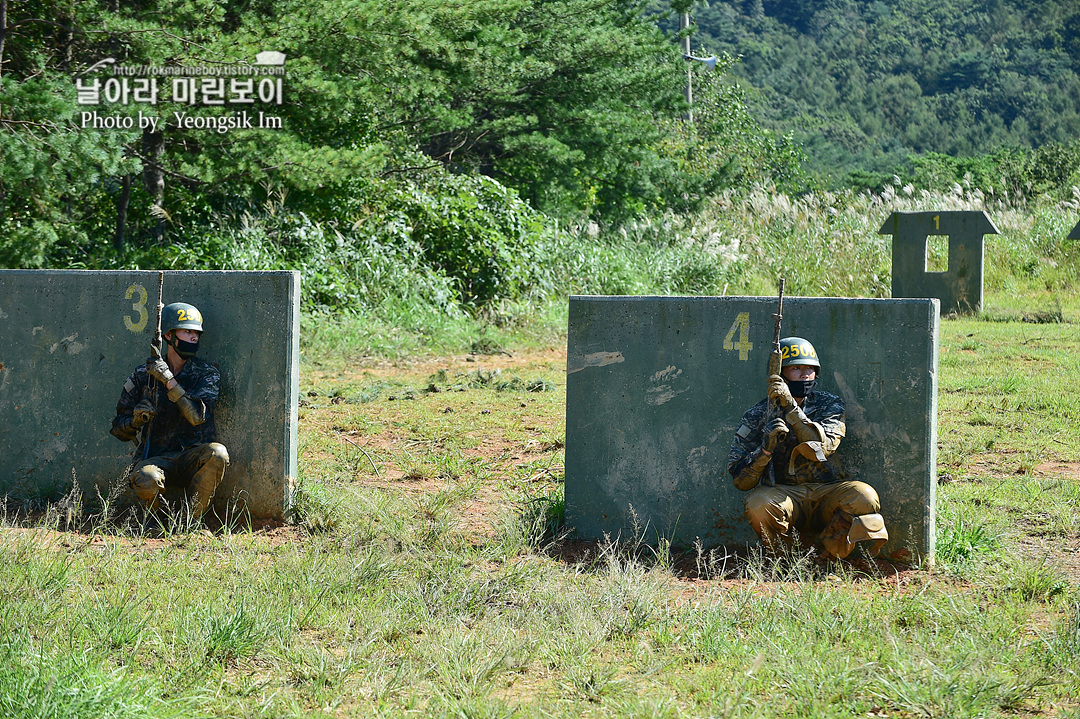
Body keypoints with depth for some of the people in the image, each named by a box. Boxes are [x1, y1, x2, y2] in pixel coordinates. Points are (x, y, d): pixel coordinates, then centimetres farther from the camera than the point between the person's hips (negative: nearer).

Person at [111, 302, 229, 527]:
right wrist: (136, 420, -15)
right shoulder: (143, 376, 4)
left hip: (191, 458, 1)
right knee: (146, 480, -36)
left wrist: (169, 381, -22)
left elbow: (198, 415, -15)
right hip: (154, 457, -1)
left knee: (217, 453, -33)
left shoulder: (207, 373, 3)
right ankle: (152, 514, 1)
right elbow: (119, 430, 8)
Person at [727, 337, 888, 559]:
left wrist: (791, 408, -22)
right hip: (783, 494, -1)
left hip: (825, 492, 1)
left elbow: (823, 447, -15)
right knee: (758, 505, -35)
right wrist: (766, 447, -20)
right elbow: (741, 480, -2)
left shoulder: (830, 405, 6)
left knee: (863, 496, -29)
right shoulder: (758, 416, 3)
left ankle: (826, 555, -10)